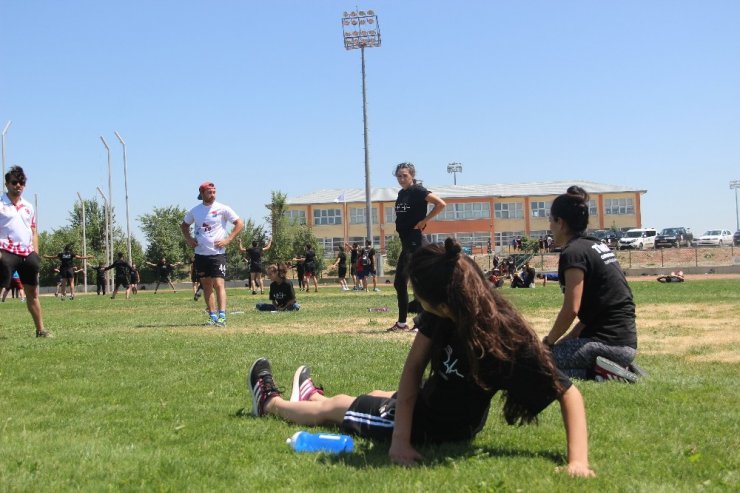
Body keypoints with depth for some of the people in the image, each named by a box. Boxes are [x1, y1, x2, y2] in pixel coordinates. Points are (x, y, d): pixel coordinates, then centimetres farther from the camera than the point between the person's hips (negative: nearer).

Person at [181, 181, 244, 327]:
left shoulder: (222, 209, -5)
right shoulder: (194, 211, 7)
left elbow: (240, 224, -3)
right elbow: (184, 225, 24)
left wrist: (228, 240, -11)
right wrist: (188, 239, 7)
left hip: (217, 253, -5)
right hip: (200, 253, 5)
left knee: (219, 283, -14)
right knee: (206, 286, 9)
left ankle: (222, 316, -19)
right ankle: (213, 316, 16)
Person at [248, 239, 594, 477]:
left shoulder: (507, 341, -39)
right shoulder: (443, 315, -22)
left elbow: (568, 393, -35)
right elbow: (414, 366, -20)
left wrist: (578, 460, -44)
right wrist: (400, 437, -27)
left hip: (437, 425, -4)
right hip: (434, 396, 4)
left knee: (337, 407, 14)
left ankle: (270, 402, 42)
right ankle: (314, 398, 65)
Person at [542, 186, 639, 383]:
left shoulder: (573, 252, -11)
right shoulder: (598, 245, 17)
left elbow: (571, 309, -16)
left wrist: (549, 341, -1)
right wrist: (564, 341, 16)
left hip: (607, 342, -9)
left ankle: (596, 371, -13)